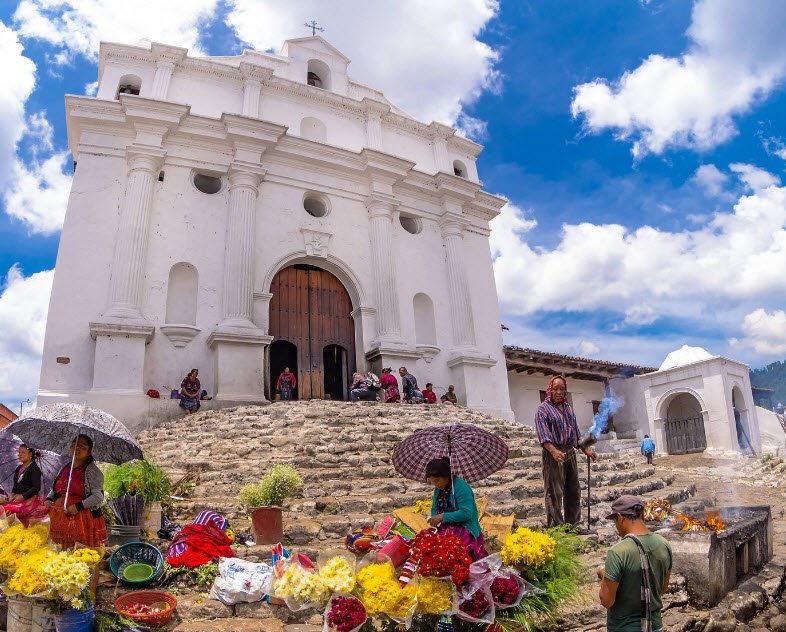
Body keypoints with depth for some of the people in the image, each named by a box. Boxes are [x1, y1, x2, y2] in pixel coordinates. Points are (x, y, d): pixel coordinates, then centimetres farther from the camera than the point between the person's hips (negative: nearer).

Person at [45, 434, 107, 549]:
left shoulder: (92, 471, -7)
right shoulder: (65, 468, 13)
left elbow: (98, 496, -13)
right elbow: (55, 489, 25)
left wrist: (78, 506, -20)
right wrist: (49, 499, 6)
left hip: (83, 518, -6)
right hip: (61, 517, 6)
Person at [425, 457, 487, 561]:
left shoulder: (461, 487, -15)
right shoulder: (438, 489, 10)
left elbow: (466, 513, -22)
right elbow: (434, 508, 17)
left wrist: (443, 517, -24)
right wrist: (434, 519, -6)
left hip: (464, 529, -7)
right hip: (444, 528, 7)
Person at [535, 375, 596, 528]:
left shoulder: (568, 408, 17)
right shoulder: (543, 409, -6)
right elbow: (543, 435, -17)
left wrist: (586, 450, 17)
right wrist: (554, 452, -30)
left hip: (570, 453, 8)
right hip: (553, 454, -7)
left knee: (573, 492, 12)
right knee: (554, 493, -5)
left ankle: (572, 525, 23)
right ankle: (555, 527, 1)